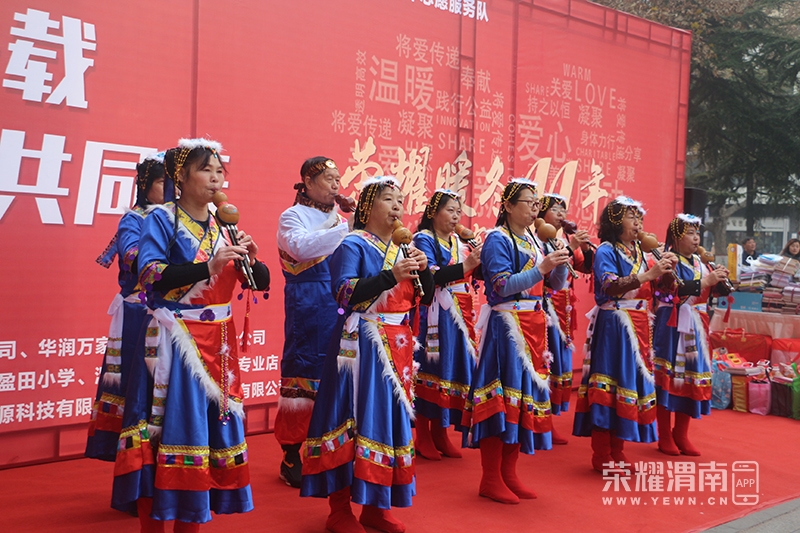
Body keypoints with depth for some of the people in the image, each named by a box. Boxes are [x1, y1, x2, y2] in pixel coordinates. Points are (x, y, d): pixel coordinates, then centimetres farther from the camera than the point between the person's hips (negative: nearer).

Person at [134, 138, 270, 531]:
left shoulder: (224, 224, 11)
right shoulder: (161, 219, -4)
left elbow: (261, 283, 9)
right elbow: (151, 275, -19)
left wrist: (250, 260, -11)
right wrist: (208, 267, -27)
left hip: (218, 343, 6)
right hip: (175, 341, -6)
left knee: (214, 423, 7)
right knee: (173, 427, -4)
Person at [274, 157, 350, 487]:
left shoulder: (339, 218, 18)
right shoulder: (292, 216, 1)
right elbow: (301, 247, -20)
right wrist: (345, 230, -23)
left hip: (339, 305, 5)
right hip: (307, 308, -5)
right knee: (302, 373, -2)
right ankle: (291, 456, 9)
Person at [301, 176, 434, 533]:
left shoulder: (403, 247, 14)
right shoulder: (353, 244, -5)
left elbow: (426, 298, 14)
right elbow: (343, 292, -20)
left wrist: (423, 269, -5)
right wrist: (391, 276, -26)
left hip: (398, 346, 7)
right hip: (362, 345, -7)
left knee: (391, 415, 8)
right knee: (356, 418, -6)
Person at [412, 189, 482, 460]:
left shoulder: (457, 242, 16)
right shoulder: (423, 239, -5)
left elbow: (474, 274, 14)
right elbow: (430, 277, -20)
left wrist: (481, 260, -2)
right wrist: (465, 266, -28)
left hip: (458, 315, 7)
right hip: (434, 315, -7)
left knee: (452, 368, 7)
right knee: (430, 370, -4)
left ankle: (440, 434, 17)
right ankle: (423, 438, 5)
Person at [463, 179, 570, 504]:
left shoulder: (533, 241, 15)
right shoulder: (497, 239, -7)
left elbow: (558, 285, 14)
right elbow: (502, 286, -18)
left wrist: (561, 262, -5)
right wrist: (541, 269, -24)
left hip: (533, 326, 8)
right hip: (505, 327, -8)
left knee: (525, 395, 9)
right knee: (501, 399, -6)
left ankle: (509, 473, 18)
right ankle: (491, 479, 4)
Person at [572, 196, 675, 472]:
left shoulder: (638, 252, 15)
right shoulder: (606, 250, -6)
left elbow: (648, 291, 14)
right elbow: (610, 286, -23)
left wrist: (662, 270, -2)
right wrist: (648, 274, -31)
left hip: (638, 326, 8)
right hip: (612, 326, -7)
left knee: (632, 380, 8)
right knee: (608, 384, -6)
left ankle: (617, 451, 18)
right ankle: (602, 457, 1)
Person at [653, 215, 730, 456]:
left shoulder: (701, 264, 13)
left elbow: (720, 291, 11)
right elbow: (674, 291, -24)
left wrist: (720, 278, -9)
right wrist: (705, 282, -28)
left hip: (696, 329, 6)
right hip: (672, 328, -6)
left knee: (692, 377, 7)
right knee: (668, 377, -4)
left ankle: (681, 435, 18)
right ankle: (664, 436, 6)